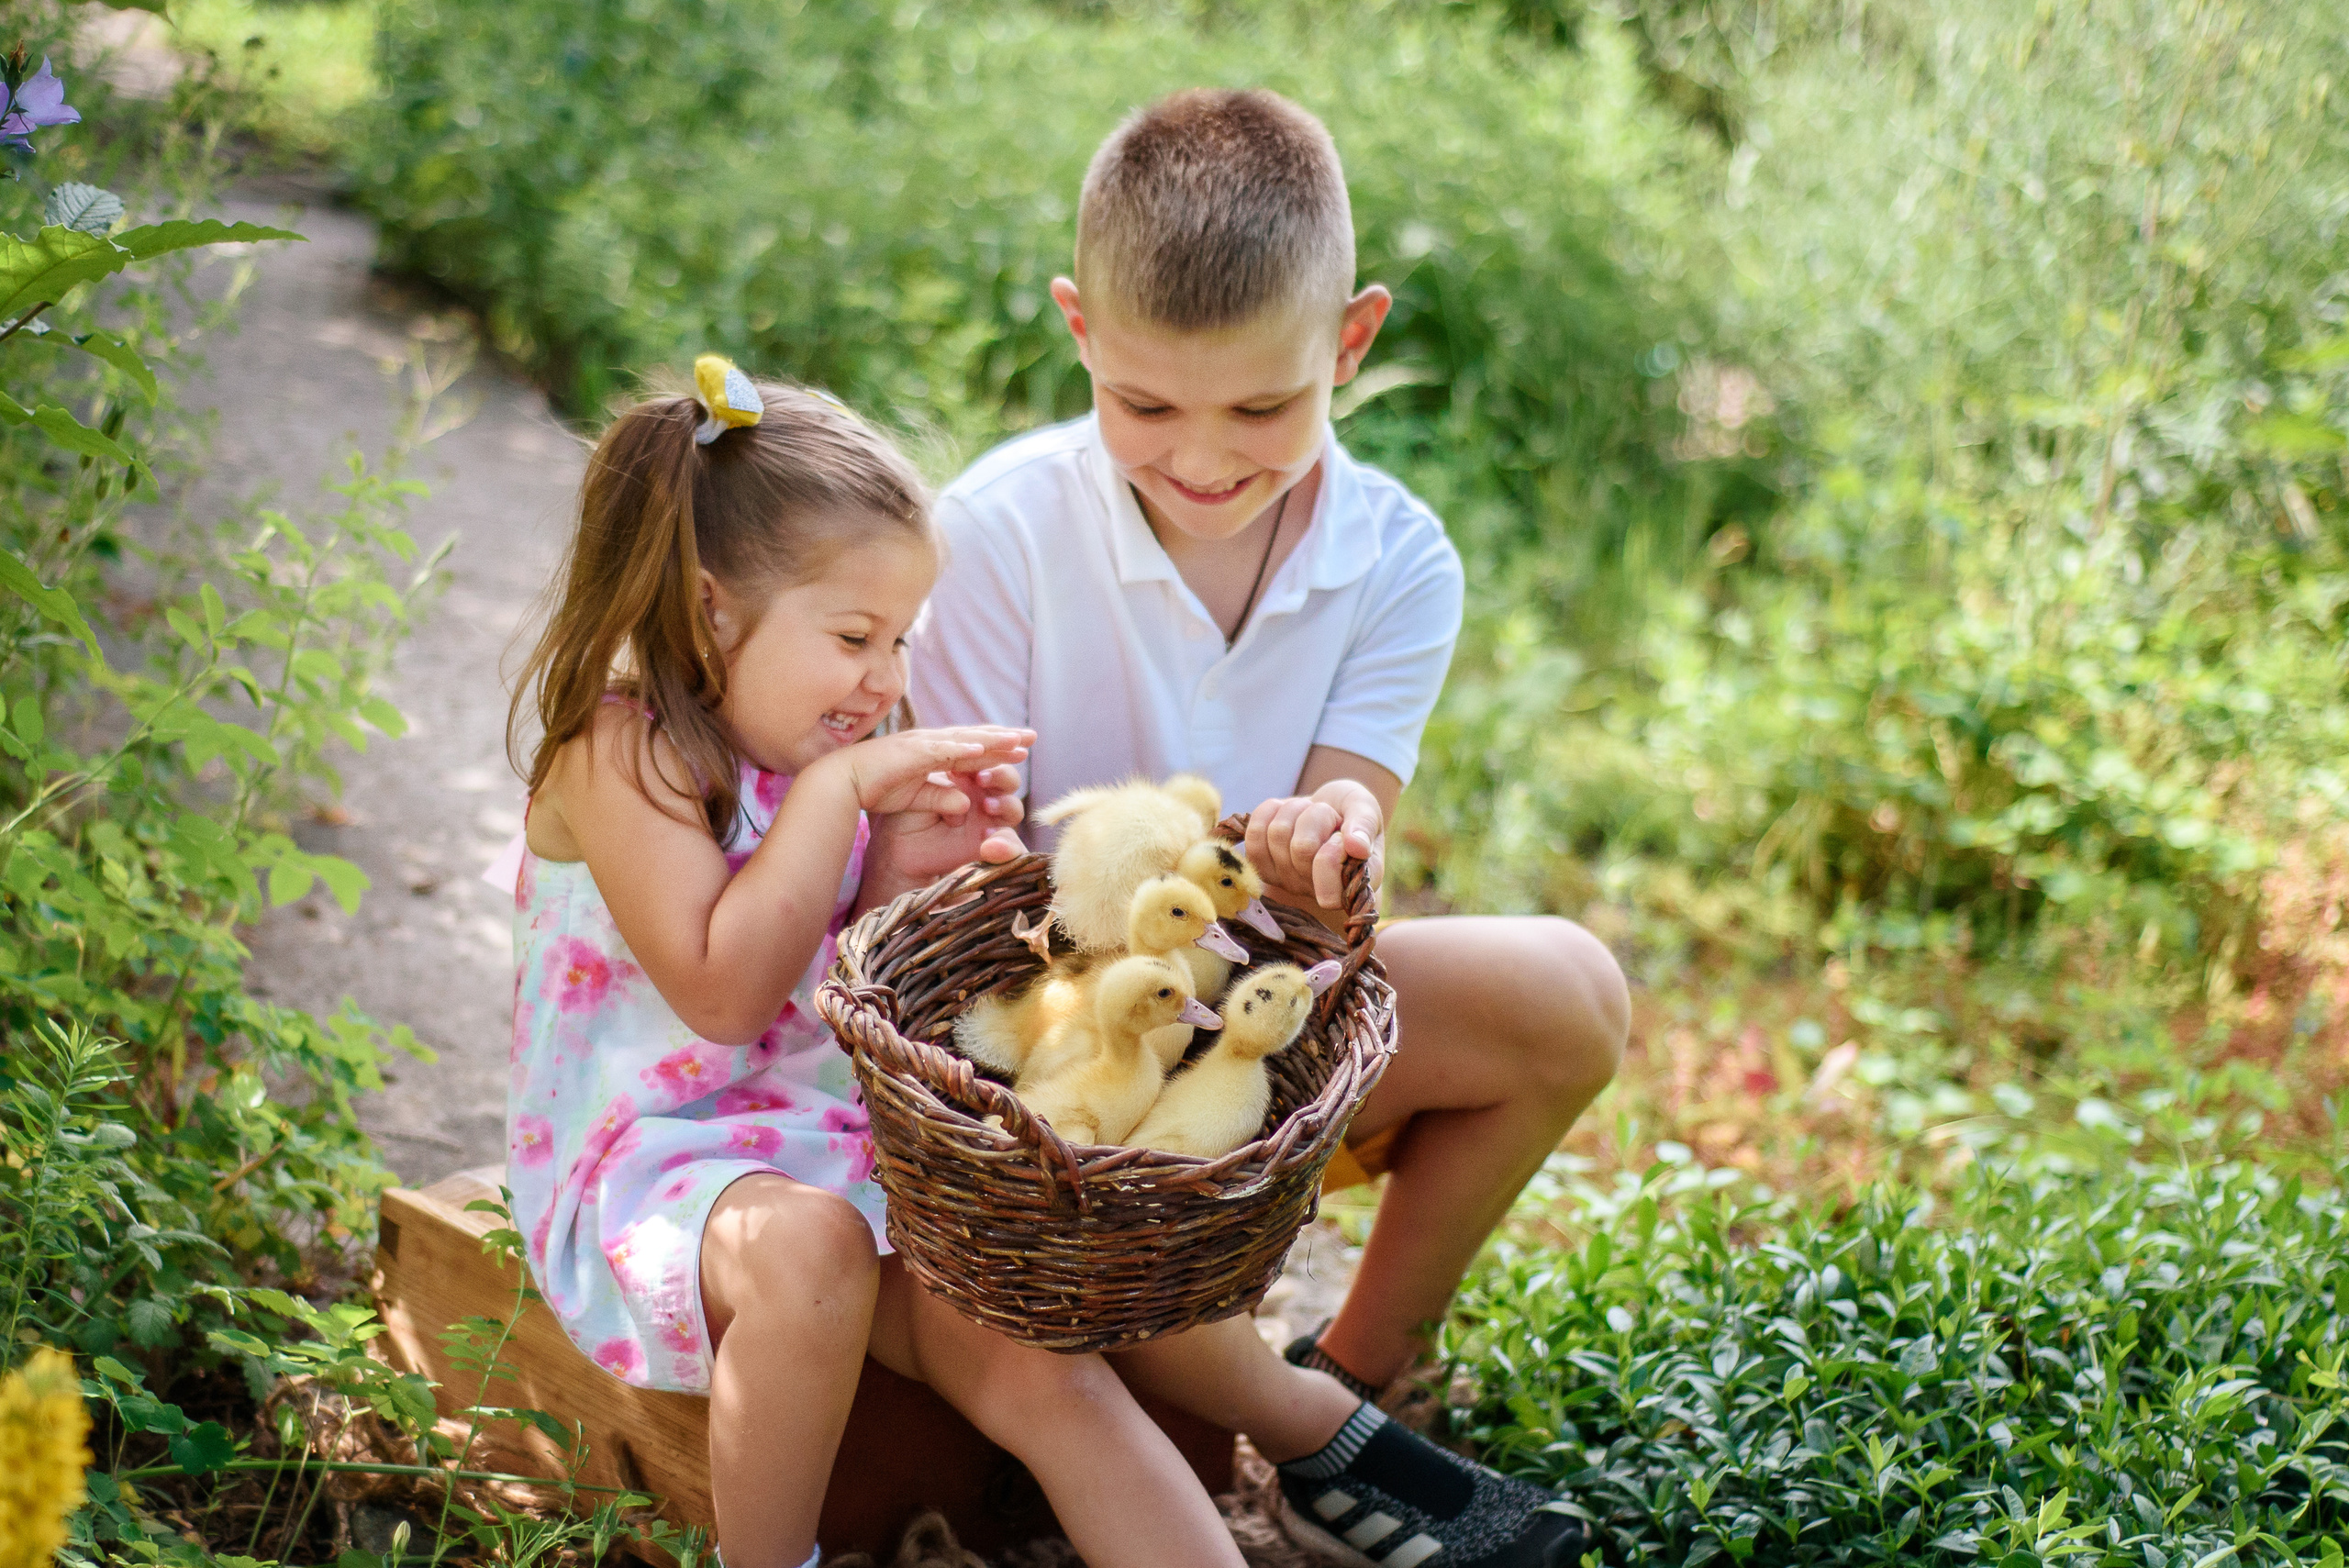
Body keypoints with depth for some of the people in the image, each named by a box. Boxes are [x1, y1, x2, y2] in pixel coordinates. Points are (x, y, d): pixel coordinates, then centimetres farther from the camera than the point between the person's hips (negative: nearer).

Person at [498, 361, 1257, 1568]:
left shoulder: (827, 755, 9)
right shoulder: (620, 749, -13)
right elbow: (722, 993, -23)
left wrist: (899, 875, -7)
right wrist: (837, 791, -21)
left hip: (833, 1139, 6)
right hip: (644, 1159, -6)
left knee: (1040, 1363, -15)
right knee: (806, 1246, -37)